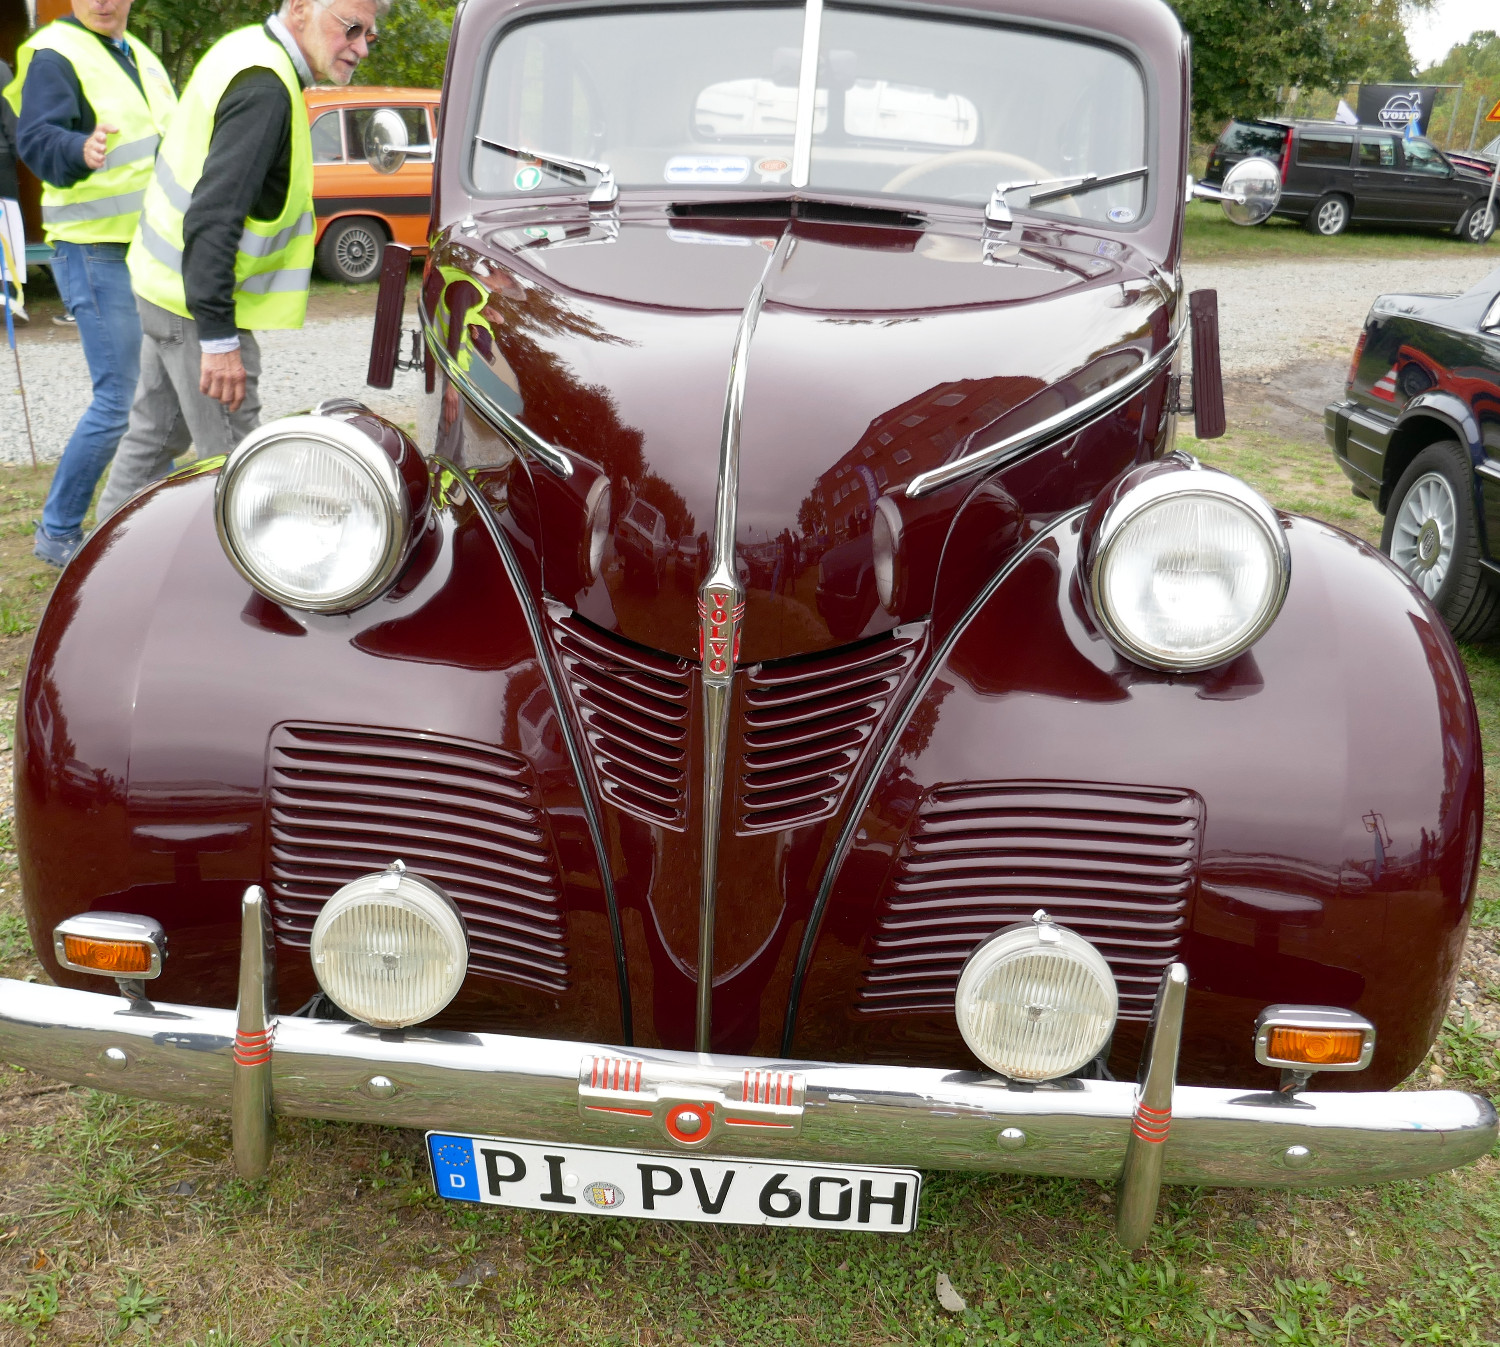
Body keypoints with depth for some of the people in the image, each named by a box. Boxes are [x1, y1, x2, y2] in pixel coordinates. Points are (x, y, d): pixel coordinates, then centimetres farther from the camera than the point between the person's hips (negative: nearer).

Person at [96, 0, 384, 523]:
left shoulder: (248, 47, 8)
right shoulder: (266, 89, -23)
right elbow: (213, 219, -29)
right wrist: (219, 337, -30)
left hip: (167, 283, 11)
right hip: (199, 301, -11)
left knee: (154, 433, 20)